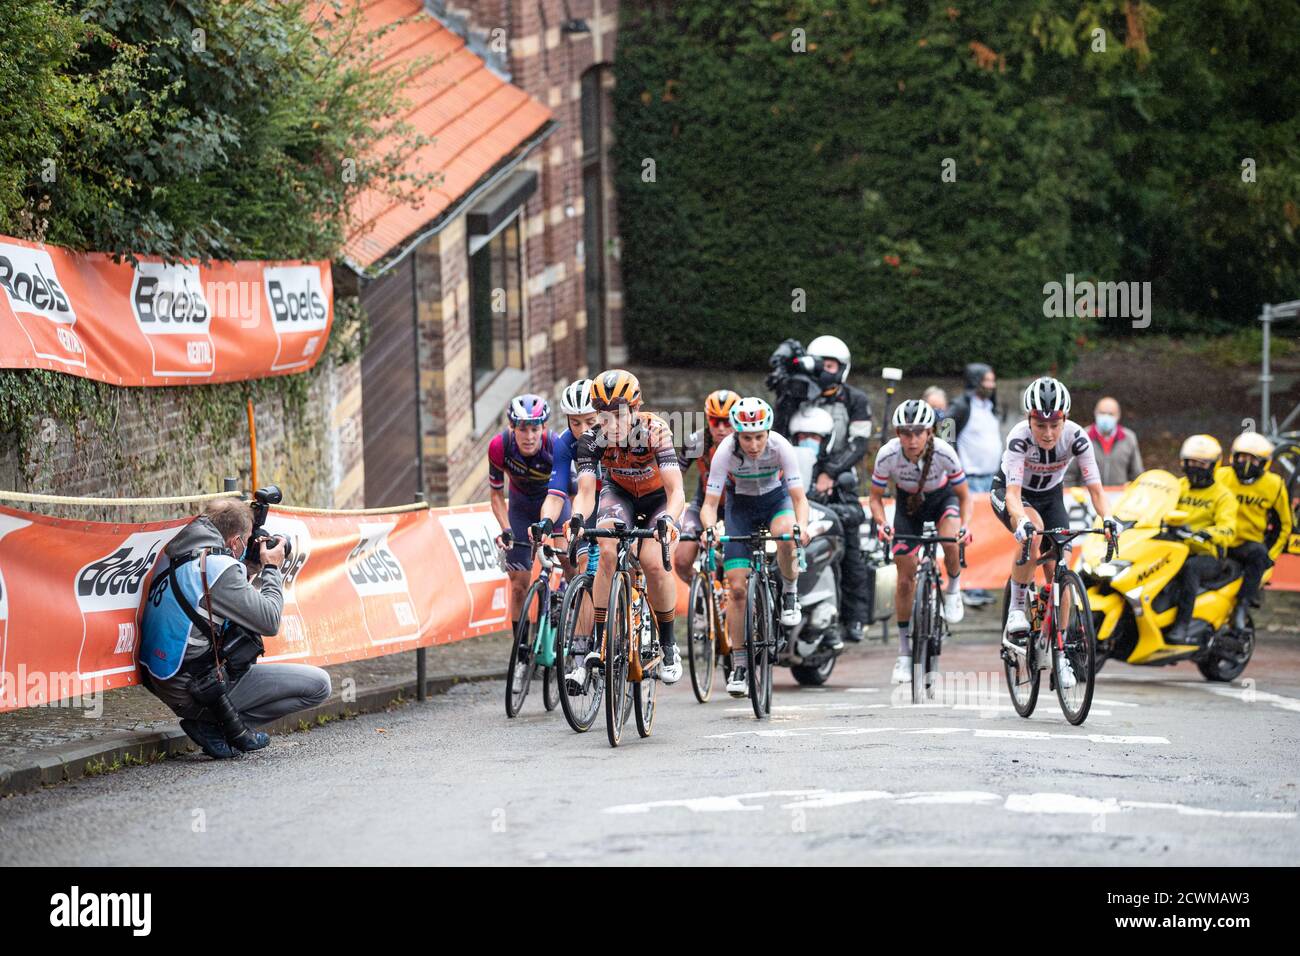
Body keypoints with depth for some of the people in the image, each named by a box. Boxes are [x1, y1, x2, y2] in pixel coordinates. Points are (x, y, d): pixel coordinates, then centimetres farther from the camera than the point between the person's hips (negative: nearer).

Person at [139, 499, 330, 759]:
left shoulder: (175, 556, 9)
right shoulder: (217, 566, -18)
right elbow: (270, 621, -13)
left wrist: (257, 569, 18)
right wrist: (271, 569, 1)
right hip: (200, 691, -9)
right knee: (318, 684, -7)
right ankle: (215, 725, -5)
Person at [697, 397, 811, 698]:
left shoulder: (780, 447, -30)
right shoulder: (726, 451, -30)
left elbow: (799, 498, -30)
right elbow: (709, 504, -29)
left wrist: (801, 526, -50)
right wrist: (710, 529, -50)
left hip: (776, 499, 0)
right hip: (740, 505, 0)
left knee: (786, 537, -37)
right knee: (737, 588, -10)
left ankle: (790, 594, -6)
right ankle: (739, 667, -1)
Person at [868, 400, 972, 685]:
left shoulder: (944, 453, -32)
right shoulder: (887, 455, -29)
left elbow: (963, 495, -17)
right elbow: (875, 497, -13)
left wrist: (965, 525, -34)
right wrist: (882, 524, -33)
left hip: (942, 499, -1)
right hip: (908, 504, 1)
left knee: (950, 541, -35)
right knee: (906, 580, -3)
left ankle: (953, 588, -3)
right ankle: (904, 652, 11)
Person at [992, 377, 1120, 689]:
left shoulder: (1076, 437, -27)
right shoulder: (1020, 437, -34)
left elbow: (1095, 488, -28)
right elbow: (1013, 493, -43)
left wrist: (1107, 518, -47)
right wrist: (1021, 521, -63)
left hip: (1050, 496, 3)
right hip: (1012, 494, -3)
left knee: (1057, 571, -8)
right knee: (1033, 529, -36)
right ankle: (1016, 612, -22)